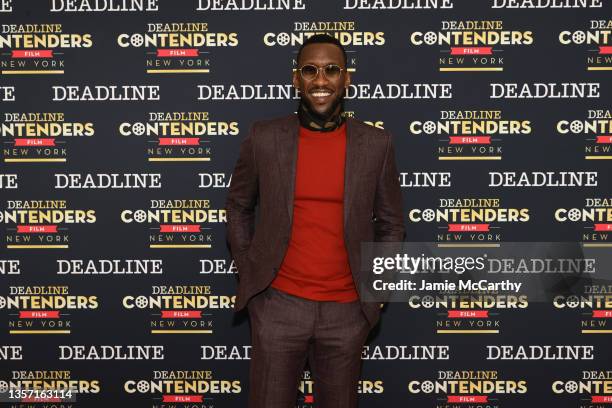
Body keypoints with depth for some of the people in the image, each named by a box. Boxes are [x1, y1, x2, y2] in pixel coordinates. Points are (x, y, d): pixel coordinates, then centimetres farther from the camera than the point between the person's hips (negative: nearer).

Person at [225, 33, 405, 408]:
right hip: (278, 305, 0)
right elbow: (238, 207, 11)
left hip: (347, 310, 1)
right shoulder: (264, 138, -2)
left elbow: (391, 223, 7)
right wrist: (247, 270, 4)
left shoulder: (376, 144, -1)